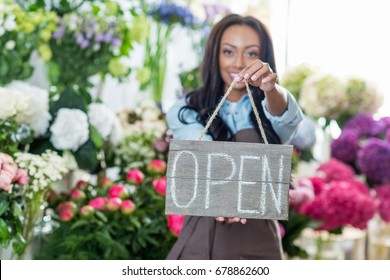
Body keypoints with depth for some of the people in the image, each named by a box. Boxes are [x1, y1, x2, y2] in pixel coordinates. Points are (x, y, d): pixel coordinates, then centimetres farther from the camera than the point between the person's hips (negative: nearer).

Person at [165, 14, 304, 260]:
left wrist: (271, 89, -44)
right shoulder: (185, 112, 1)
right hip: (200, 241, -1)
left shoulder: (269, 113, 2)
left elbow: (286, 113, -22)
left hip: (257, 244, 1)